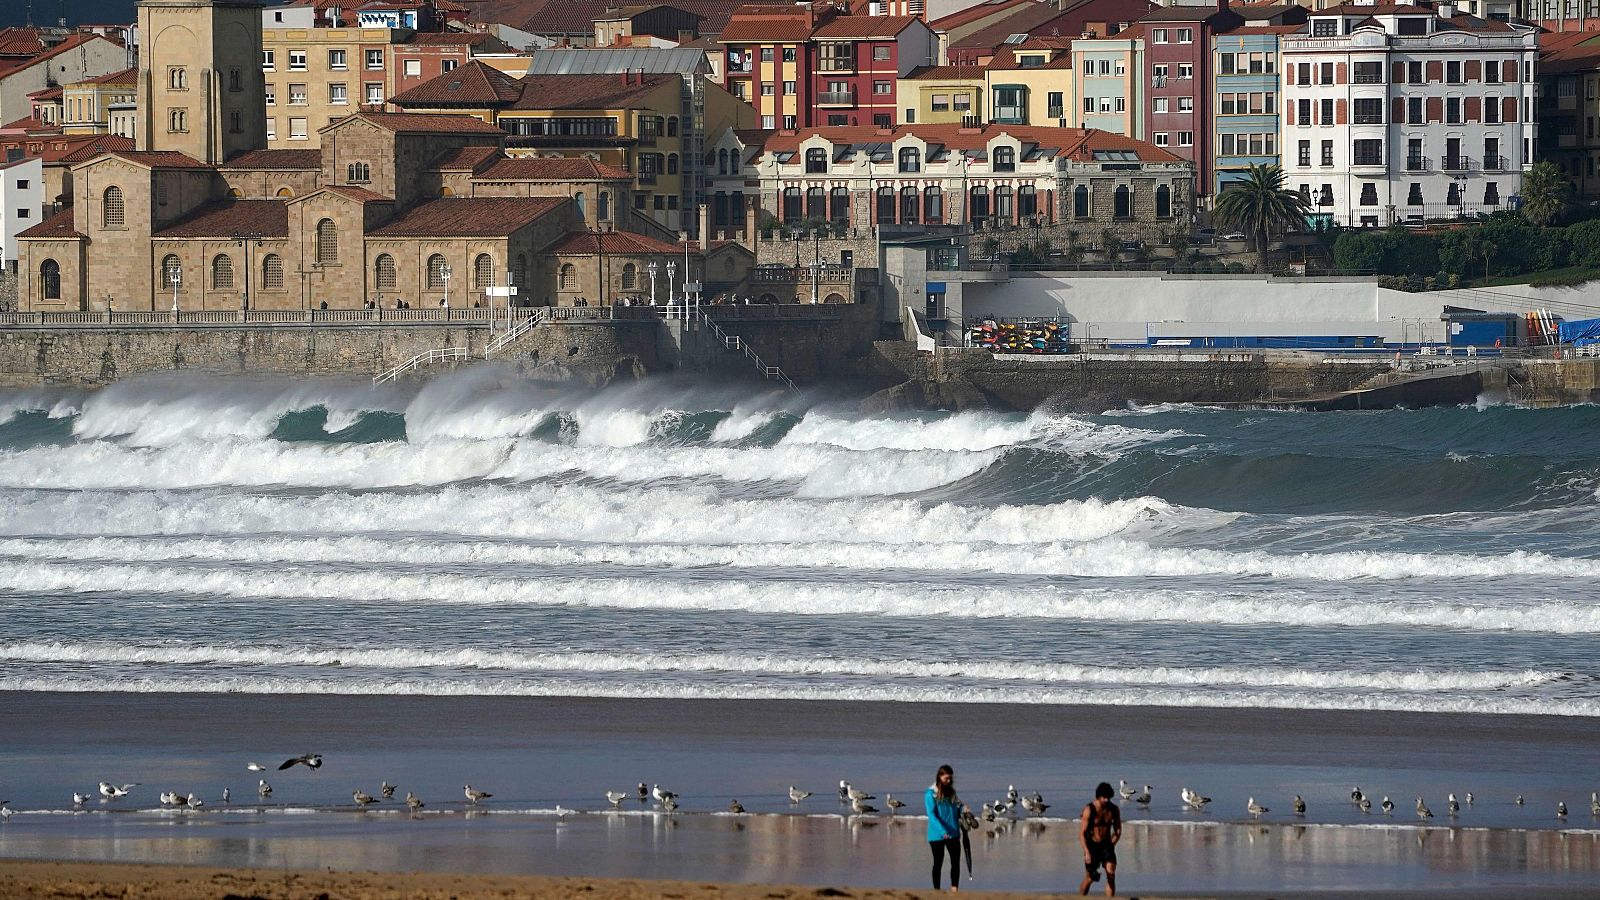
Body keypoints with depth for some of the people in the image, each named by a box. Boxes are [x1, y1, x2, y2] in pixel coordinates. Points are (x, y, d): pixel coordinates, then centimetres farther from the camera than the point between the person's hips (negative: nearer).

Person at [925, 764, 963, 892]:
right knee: (938, 862, 3)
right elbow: (931, 814, -16)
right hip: (937, 835, -5)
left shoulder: (951, 792, 9)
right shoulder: (931, 794, -8)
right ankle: (936, 890, 12)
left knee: (956, 861, -1)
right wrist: (942, 831, -26)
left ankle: (954, 890, 2)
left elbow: (957, 811, 16)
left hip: (953, 834, 5)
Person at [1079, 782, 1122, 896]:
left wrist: (1111, 845, 0)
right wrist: (1087, 852, -21)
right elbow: (1082, 833, -14)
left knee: (1111, 874, -14)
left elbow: (1118, 831, 10)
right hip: (1092, 845, -2)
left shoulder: (1114, 810, -2)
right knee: (1089, 878, 3)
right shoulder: (1089, 810, -14)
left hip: (1107, 845, 2)